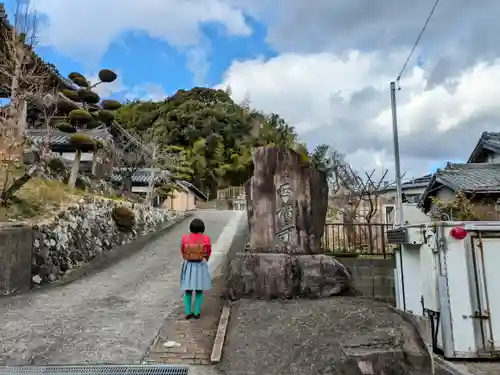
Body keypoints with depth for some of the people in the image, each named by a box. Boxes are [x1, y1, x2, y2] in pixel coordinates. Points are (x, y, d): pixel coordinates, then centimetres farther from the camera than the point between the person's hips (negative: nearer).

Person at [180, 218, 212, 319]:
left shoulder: (185, 238, -8)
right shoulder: (206, 239, -12)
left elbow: (182, 252, 6)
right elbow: (208, 253, 3)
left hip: (188, 265, 1)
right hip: (201, 265, -1)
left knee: (188, 290, 13)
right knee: (199, 290, 12)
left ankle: (188, 313, 18)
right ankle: (196, 313, 16)